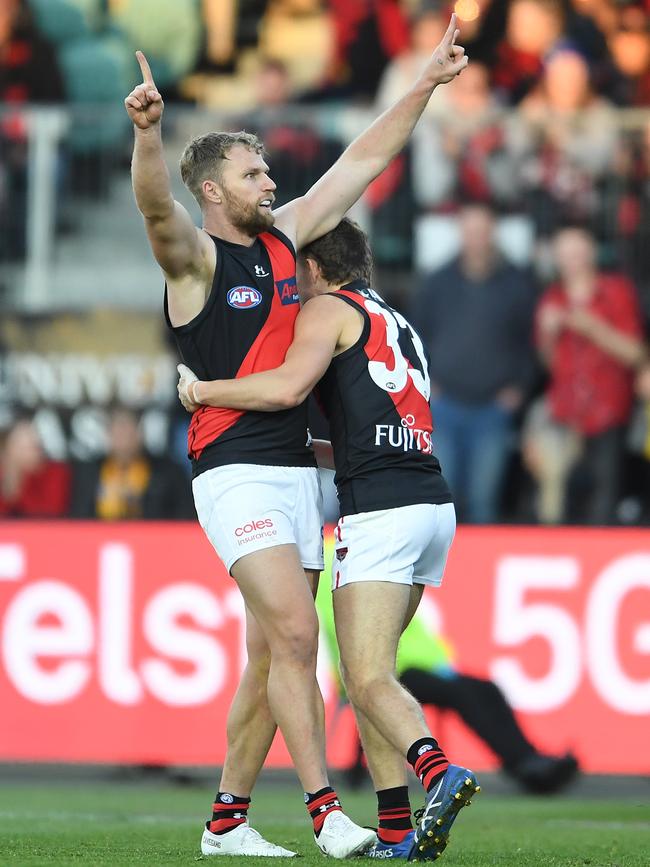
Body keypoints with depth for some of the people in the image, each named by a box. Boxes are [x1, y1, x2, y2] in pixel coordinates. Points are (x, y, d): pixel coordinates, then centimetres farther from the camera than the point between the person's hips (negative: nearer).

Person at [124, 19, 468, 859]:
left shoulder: (283, 235, 13)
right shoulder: (196, 254, -7)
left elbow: (361, 163, 20)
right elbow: (155, 205, -29)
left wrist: (425, 84, 19)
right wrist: (148, 131, -48)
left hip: (295, 468, 7)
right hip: (235, 471, -7)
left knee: (269, 656, 7)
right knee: (296, 633, -18)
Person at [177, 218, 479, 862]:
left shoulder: (328, 308, 3)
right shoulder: (398, 326, 30)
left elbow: (288, 387, -16)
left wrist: (203, 391, -3)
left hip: (379, 512, -8)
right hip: (433, 502, 8)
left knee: (369, 681, -13)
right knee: (365, 672, 15)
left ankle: (440, 772, -38)